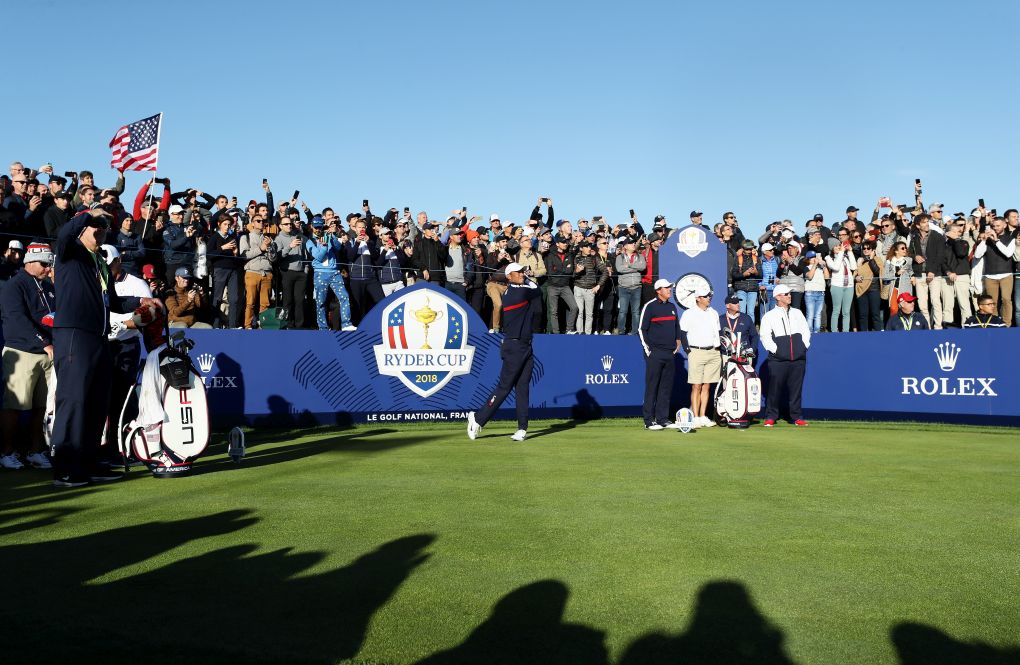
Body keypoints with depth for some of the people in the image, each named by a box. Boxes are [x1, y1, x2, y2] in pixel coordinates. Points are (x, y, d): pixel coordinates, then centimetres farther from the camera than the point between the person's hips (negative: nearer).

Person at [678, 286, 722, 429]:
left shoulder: (714, 313, 16)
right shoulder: (689, 314, 0)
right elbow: (682, 333, 0)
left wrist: (718, 348, 14)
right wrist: (687, 349, -7)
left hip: (713, 353, 5)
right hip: (696, 352, -5)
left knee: (707, 386, 5)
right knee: (696, 386, -6)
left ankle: (703, 417, 9)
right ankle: (695, 418, -5)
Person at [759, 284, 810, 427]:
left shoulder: (797, 313, 18)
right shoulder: (769, 316, 4)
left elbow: (806, 331, 18)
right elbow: (765, 336, -3)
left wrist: (804, 346, 6)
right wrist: (776, 349, -11)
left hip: (798, 358, 4)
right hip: (778, 359, -4)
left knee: (796, 388, 4)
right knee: (775, 388, -4)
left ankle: (797, 417, 11)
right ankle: (770, 417, 4)